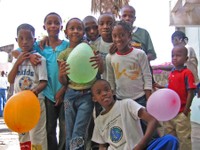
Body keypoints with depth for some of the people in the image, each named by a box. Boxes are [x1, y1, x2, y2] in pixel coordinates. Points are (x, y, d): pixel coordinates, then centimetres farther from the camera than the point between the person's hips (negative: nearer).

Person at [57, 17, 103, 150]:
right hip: (70, 95, 2)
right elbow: (64, 82, 5)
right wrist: (61, 75, -18)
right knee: (70, 135, 7)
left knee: (78, 135, -7)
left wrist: (100, 62, -19)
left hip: (87, 95, -2)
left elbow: (101, 71, 3)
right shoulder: (64, 54, 3)